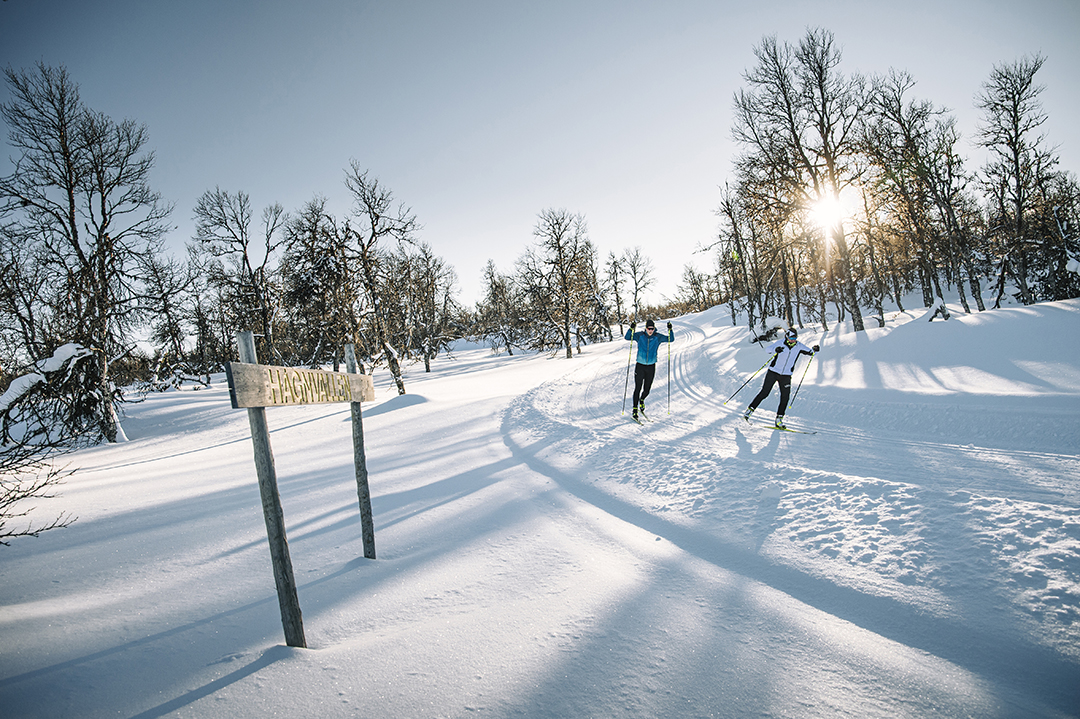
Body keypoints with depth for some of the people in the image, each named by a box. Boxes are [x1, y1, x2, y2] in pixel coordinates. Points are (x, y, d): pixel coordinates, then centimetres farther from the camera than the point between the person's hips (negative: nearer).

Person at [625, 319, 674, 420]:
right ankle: (635, 410, 6)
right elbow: (627, 337, -8)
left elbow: (671, 339, -2)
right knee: (637, 389, -3)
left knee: (647, 390, 8)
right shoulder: (640, 336, -5)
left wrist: (670, 330, -17)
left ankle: (642, 400, 41)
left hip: (651, 367, 1)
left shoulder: (657, 337, -2)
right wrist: (631, 329, -24)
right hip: (640, 366, -1)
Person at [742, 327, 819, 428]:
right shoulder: (781, 343, -12)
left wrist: (814, 349, -15)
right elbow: (768, 349, -24)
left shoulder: (799, 346, -1)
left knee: (785, 397, -4)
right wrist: (775, 350, -47)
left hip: (786, 376, 3)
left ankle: (779, 419, 7)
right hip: (773, 372, -3)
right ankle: (749, 410, 8)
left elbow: (810, 352, 9)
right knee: (764, 393, -5)